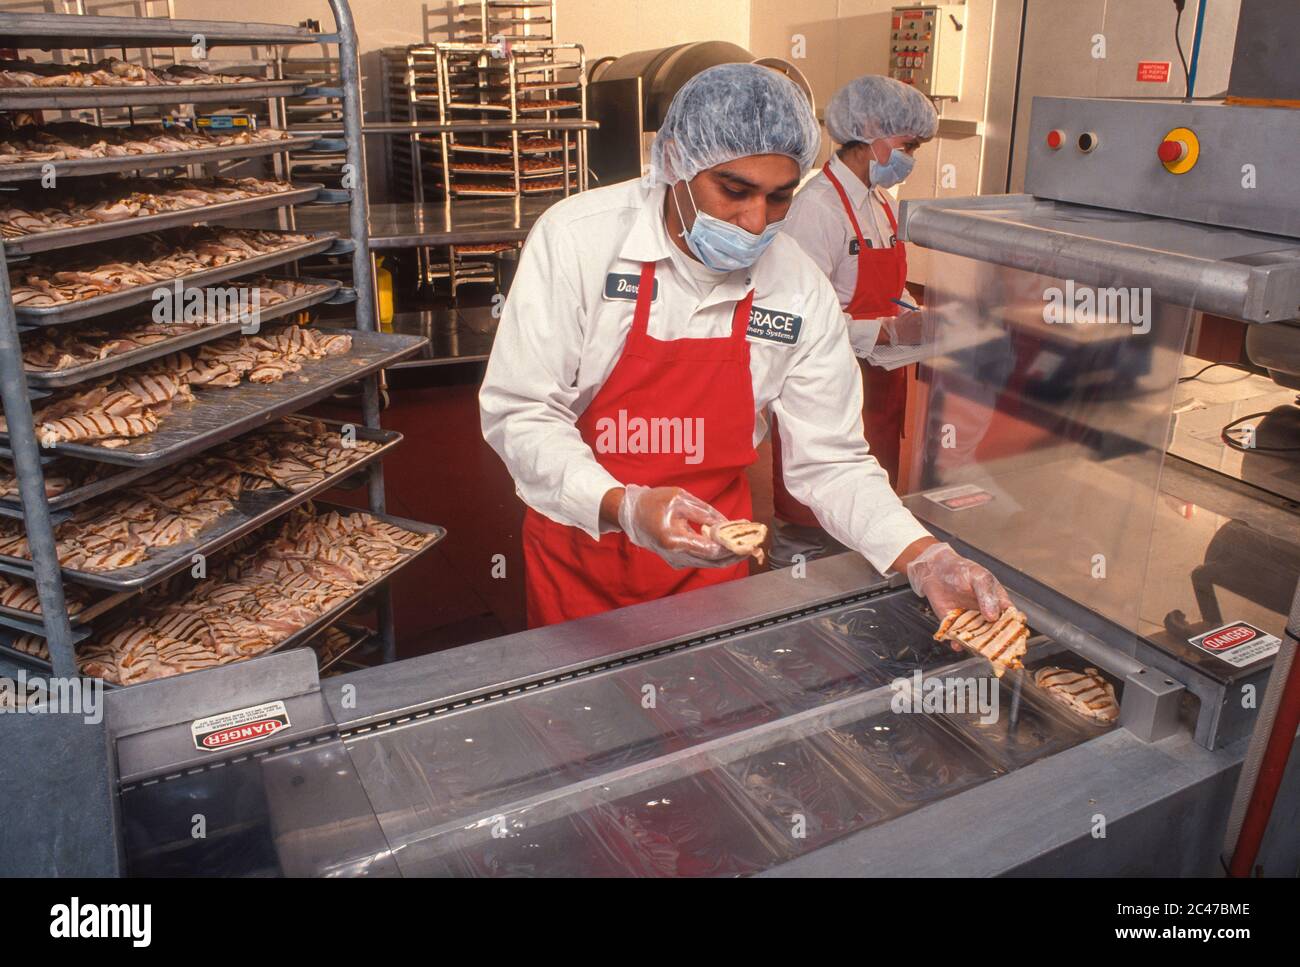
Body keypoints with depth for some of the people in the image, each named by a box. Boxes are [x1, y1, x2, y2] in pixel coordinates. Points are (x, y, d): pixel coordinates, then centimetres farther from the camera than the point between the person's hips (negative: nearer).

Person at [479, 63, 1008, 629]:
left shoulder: (801, 289, -10)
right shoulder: (575, 238, -19)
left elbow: (829, 461, -5)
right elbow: (519, 412, -19)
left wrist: (924, 560, -20)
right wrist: (623, 507, -35)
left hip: (710, 557, 2)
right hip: (577, 551, -1)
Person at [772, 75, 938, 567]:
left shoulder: (881, 202, 14)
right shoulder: (819, 205, -16)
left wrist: (918, 319, 5)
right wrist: (887, 332, -22)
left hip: (876, 391, 9)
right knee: (817, 535, -1)